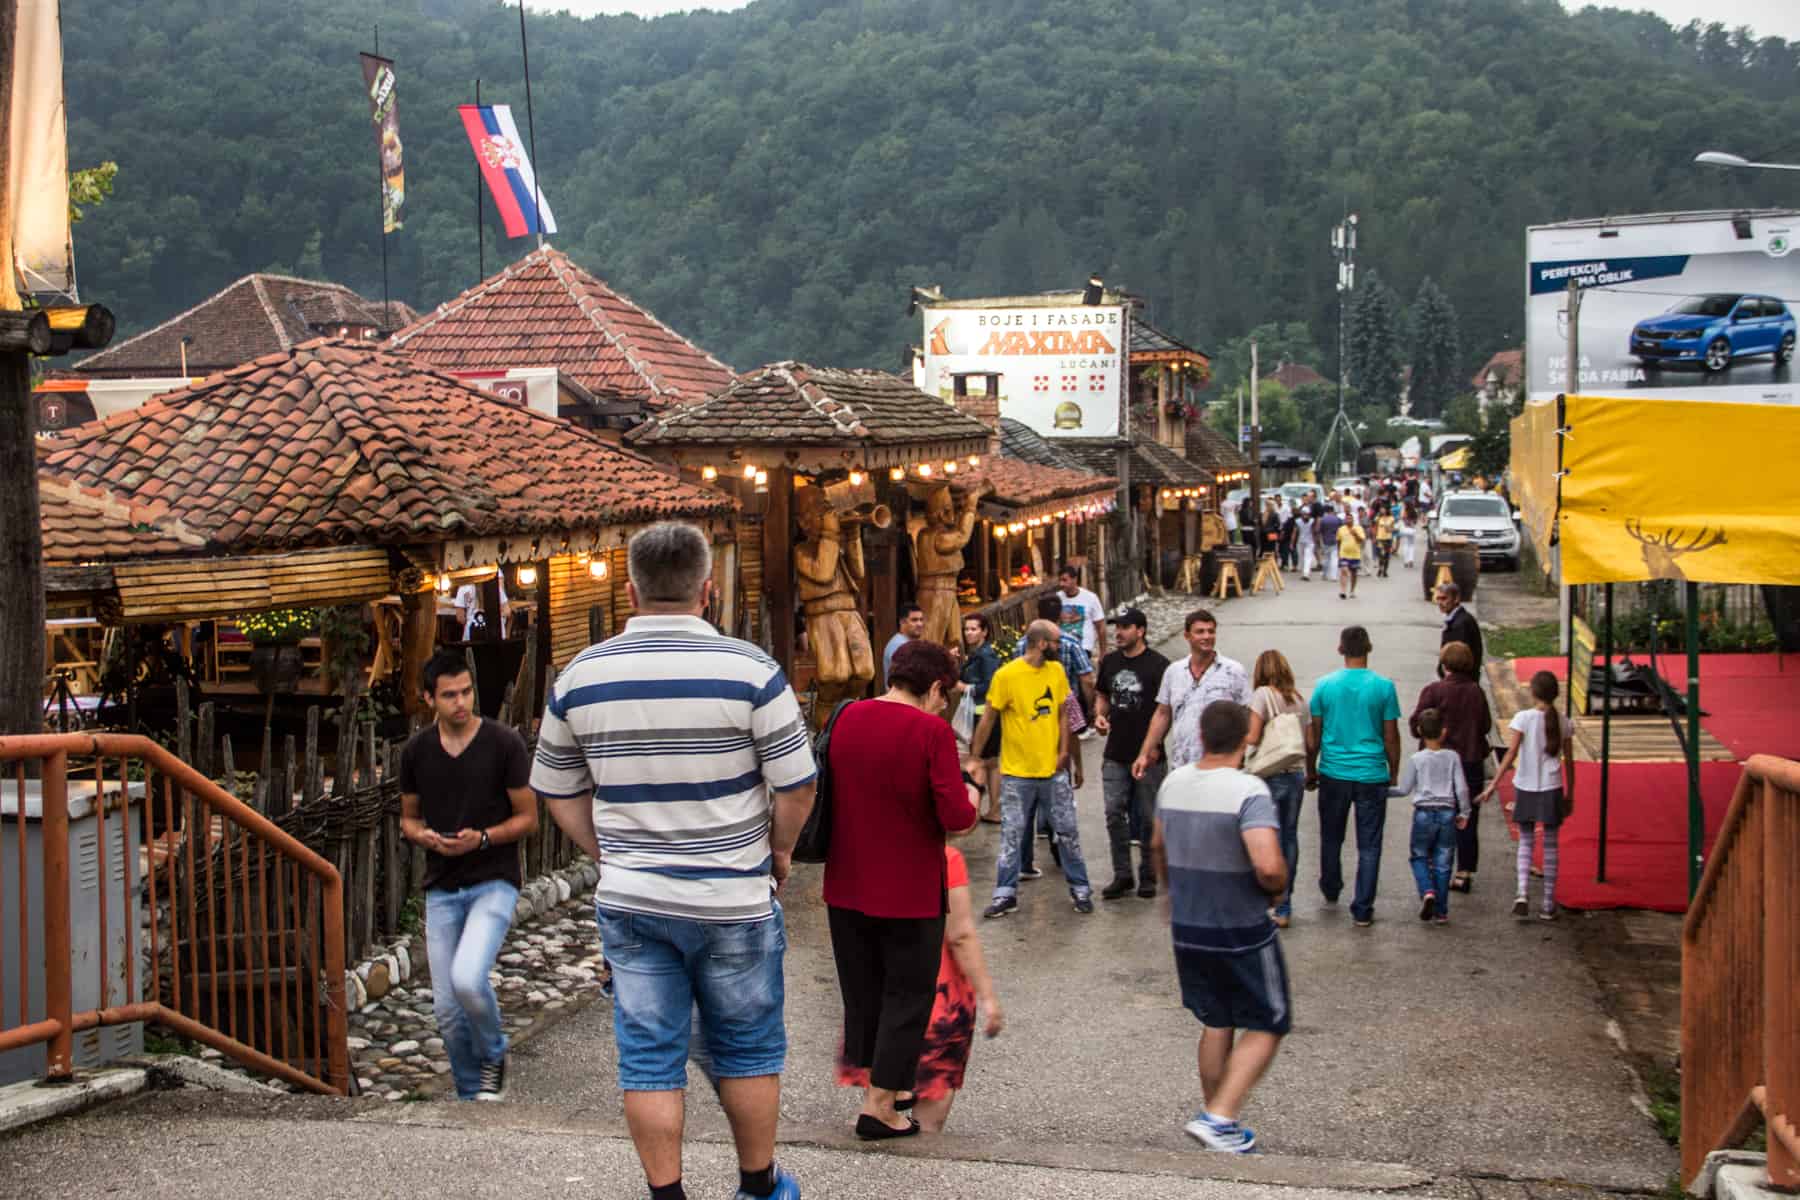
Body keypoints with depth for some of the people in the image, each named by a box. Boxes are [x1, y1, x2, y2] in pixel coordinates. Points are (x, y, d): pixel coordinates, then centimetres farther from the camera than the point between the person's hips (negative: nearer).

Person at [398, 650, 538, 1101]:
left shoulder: (504, 743, -9)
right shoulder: (416, 751, 3)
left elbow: (528, 817, -3)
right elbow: (408, 817, 14)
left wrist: (482, 838, -19)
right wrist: (424, 836, -9)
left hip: (493, 882, -4)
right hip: (441, 889, 4)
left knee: (468, 978, -25)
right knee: (447, 1008, 4)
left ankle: (493, 1054, 6)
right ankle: (472, 1097, 23)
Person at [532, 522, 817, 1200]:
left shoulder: (579, 677, -1)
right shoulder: (749, 670, -13)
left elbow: (560, 795, 8)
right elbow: (796, 788, -10)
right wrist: (779, 850, 7)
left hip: (629, 901, 2)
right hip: (734, 901, -2)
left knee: (649, 1057, 10)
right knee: (747, 1050, 15)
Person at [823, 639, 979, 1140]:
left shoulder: (845, 718, -1)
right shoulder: (932, 731, -17)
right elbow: (957, 818, -20)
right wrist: (970, 799, 1)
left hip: (847, 888, 5)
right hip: (909, 892, -5)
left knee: (861, 990, 19)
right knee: (907, 996, 9)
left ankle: (876, 1085, 32)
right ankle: (880, 1106, 9)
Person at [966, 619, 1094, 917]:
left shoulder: (1056, 671, 2)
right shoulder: (1006, 675, -13)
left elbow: (1062, 713, 9)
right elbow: (988, 719, -7)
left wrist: (1064, 750, -2)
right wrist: (974, 758, -6)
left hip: (1053, 769, 4)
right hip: (1016, 771, -4)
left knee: (1067, 831, 9)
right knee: (1011, 834, 4)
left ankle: (1080, 889, 22)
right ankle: (1006, 894, 14)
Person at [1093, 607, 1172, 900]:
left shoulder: (1158, 665, -8)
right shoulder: (1110, 662, 8)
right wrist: (1100, 715, 1)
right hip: (1115, 754, 4)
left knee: (1148, 817, 5)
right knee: (1114, 814, 2)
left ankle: (1148, 876, 18)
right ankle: (1122, 875, 13)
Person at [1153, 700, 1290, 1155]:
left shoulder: (1173, 782, 1)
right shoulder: (1248, 791, -21)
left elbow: (1158, 847, 17)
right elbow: (1268, 866, -31)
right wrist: (1279, 886, -8)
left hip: (1187, 928, 6)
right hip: (1242, 931, -6)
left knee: (1216, 1023, 20)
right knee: (1267, 1025, 9)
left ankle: (1216, 1123, 28)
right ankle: (1219, 1117, -2)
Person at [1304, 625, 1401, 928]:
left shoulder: (1325, 685, -3)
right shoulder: (1383, 687, -6)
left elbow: (1313, 736, 2)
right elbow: (1391, 737, -2)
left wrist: (1310, 772, 15)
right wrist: (1394, 774, 11)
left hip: (1333, 775, 2)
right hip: (1372, 776, -1)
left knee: (1331, 837, 21)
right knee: (1369, 846, 5)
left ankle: (1331, 890, 39)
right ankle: (1362, 911, 5)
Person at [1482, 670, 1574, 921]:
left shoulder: (1523, 718, -8)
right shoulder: (1562, 723, 0)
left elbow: (1511, 754, -14)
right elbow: (1569, 761, 4)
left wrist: (1494, 784, -12)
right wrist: (1569, 793, 14)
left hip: (1525, 788, -1)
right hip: (1551, 790, 1)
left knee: (1526, 841, 14)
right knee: (1550, 846, 11)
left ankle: (1523, 893, -4)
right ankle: (1548, 904, 13)